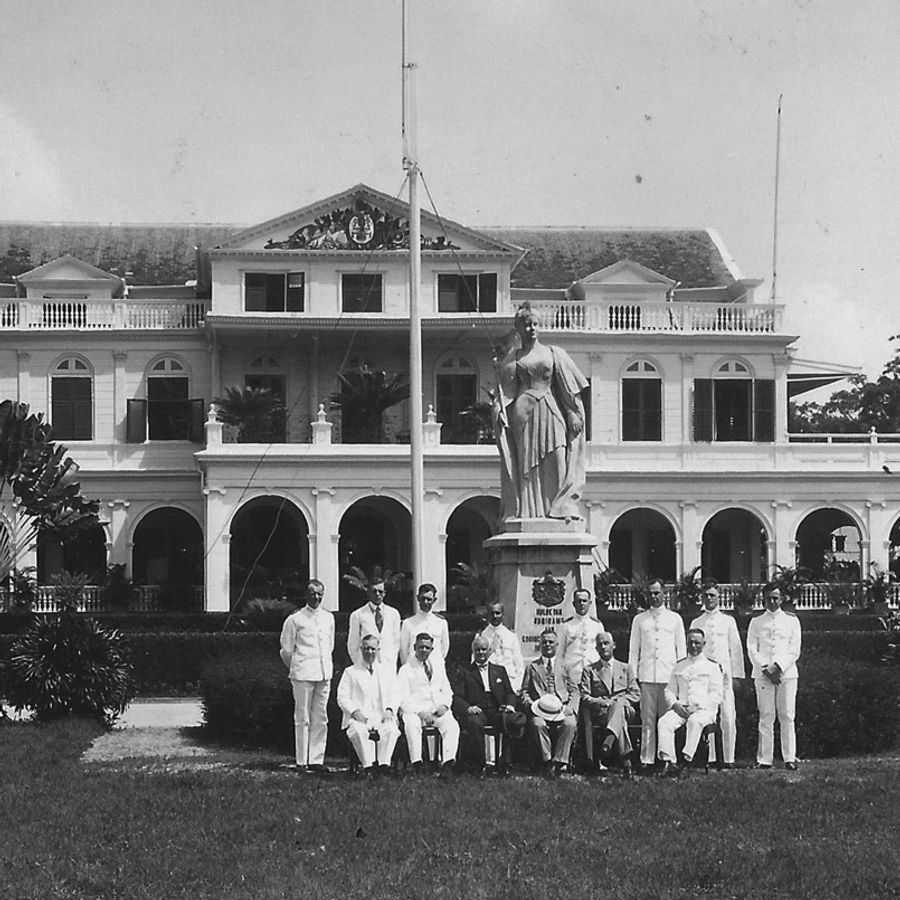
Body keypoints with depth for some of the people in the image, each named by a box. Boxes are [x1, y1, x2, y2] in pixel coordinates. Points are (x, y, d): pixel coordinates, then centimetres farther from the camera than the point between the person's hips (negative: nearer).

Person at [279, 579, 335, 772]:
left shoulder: (329, 618, 12)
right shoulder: (295, 619, -3)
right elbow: (286, 649, 3)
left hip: (324, 673, 5)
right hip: (302, 675, -5)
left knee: (320, 718, 5)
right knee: (303, 718, -3)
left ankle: (316, 759, 9)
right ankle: (301, 761, 0)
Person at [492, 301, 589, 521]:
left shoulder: (554, 354, 12)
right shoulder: (513, 359, 14)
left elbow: (571, 390, 8)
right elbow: (506, 392, 11)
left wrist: (574, 414, -1)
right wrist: (500, 411, -4)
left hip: (550, 411, 0)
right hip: (524, 412, 0)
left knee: (556, 461, -7)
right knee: (527, 464, -5)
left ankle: (563, 508, -9)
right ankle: (529, 511, -7)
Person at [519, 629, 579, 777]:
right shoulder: (532, 667, 21)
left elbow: (574, 690, 15)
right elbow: (524, 693, 15)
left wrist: (570, 707, -4)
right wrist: (531, 704, -6)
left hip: (562, 708, 0)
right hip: (539, 709, 0)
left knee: (570, 724, -33)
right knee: (538, 724, -35)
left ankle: (559, 761, -32)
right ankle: (547, 761, -28)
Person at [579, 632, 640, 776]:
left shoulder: (626, 669, 24)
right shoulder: (589, 670, 20)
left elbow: (636, 694, 12)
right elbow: (584, 697, 7)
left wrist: (617, 701, -8)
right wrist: (602, 702, -13)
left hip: (625, 709, 1)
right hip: (600, 712, -1)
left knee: (619, 705, -40)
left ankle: (609, 740, -64)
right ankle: (626, 760, -55)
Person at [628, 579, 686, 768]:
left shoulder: (675, 619, 11)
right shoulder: (639, 619, 12)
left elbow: (681, 648, 12)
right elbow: (634, 648, 13)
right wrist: (633, 674, 5)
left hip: (669, 675, 0)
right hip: (646, 675, 0)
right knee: (647, 719, -3)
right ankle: (646, 759, -3)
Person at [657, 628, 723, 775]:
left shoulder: (712, 666, 11)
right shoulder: (679, 666, 23)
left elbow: (716, 695, 2)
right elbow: (669, 690, 20)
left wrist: (697, 707, -12)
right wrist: (674, 704, -3)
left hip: (704, 709, -3)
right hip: (681, 708, 3)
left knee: (695, 721, -39)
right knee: (664, 722, -29)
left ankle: (687, 760, -47)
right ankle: (668, 761, -41)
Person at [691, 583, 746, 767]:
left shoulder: (728, 622, 10)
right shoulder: (696, 623, 12)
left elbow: (736, 648, 10)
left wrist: (737, 675, 3)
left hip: (724, 674, -1)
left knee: (728, 718, -7)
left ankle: (728, 758, -5)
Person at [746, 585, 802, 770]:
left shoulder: (792, 621, 12)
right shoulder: (756, 622, 13)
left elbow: (794, 650, 5)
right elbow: (752, 650, 5)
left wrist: (778, 666, -9)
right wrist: (766, 669, -8)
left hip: (787, 672, 0)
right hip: (763, 674, 0)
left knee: (787, 716, -4)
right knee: (766, 717, -4)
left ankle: (789, 758, -3)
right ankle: (764, 759, -4)